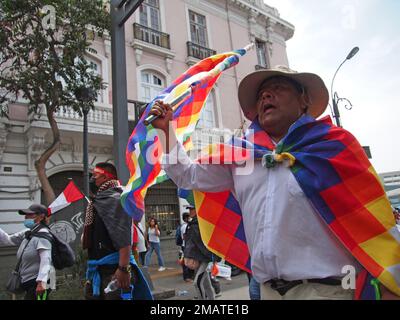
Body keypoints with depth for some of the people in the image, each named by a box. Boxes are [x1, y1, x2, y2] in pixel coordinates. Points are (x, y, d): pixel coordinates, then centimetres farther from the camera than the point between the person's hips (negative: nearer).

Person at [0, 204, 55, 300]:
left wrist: (41, 282, -33)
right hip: (29, 282, 9)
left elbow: (46, 259, -25)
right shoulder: (27, 233, 11)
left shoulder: (42, 234, -16)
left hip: (38, 283, -9)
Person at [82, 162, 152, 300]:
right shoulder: (101, 200, 17)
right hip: (100, 270, 10)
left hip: (113, 269, -10)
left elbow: (124, 238, -24)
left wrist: (123, 268, -29)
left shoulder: (114, 199, -14)